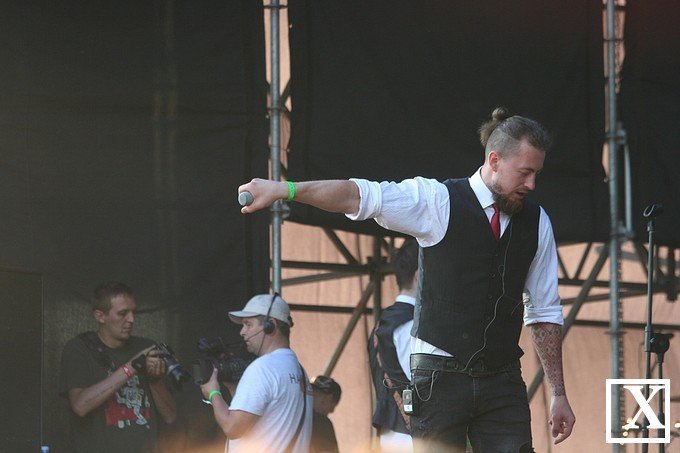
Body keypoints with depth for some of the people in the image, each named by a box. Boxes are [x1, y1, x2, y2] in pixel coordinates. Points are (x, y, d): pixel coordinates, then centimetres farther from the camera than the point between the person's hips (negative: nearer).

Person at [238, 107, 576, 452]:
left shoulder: (536, 222, 9)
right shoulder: (440, 202, -4)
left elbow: (544, 312, 14)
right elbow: (361, 196, -17)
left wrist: (558, 394, 11)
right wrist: (285, 189, -31)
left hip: (502, 384, 3)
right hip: (440, 380, -3)